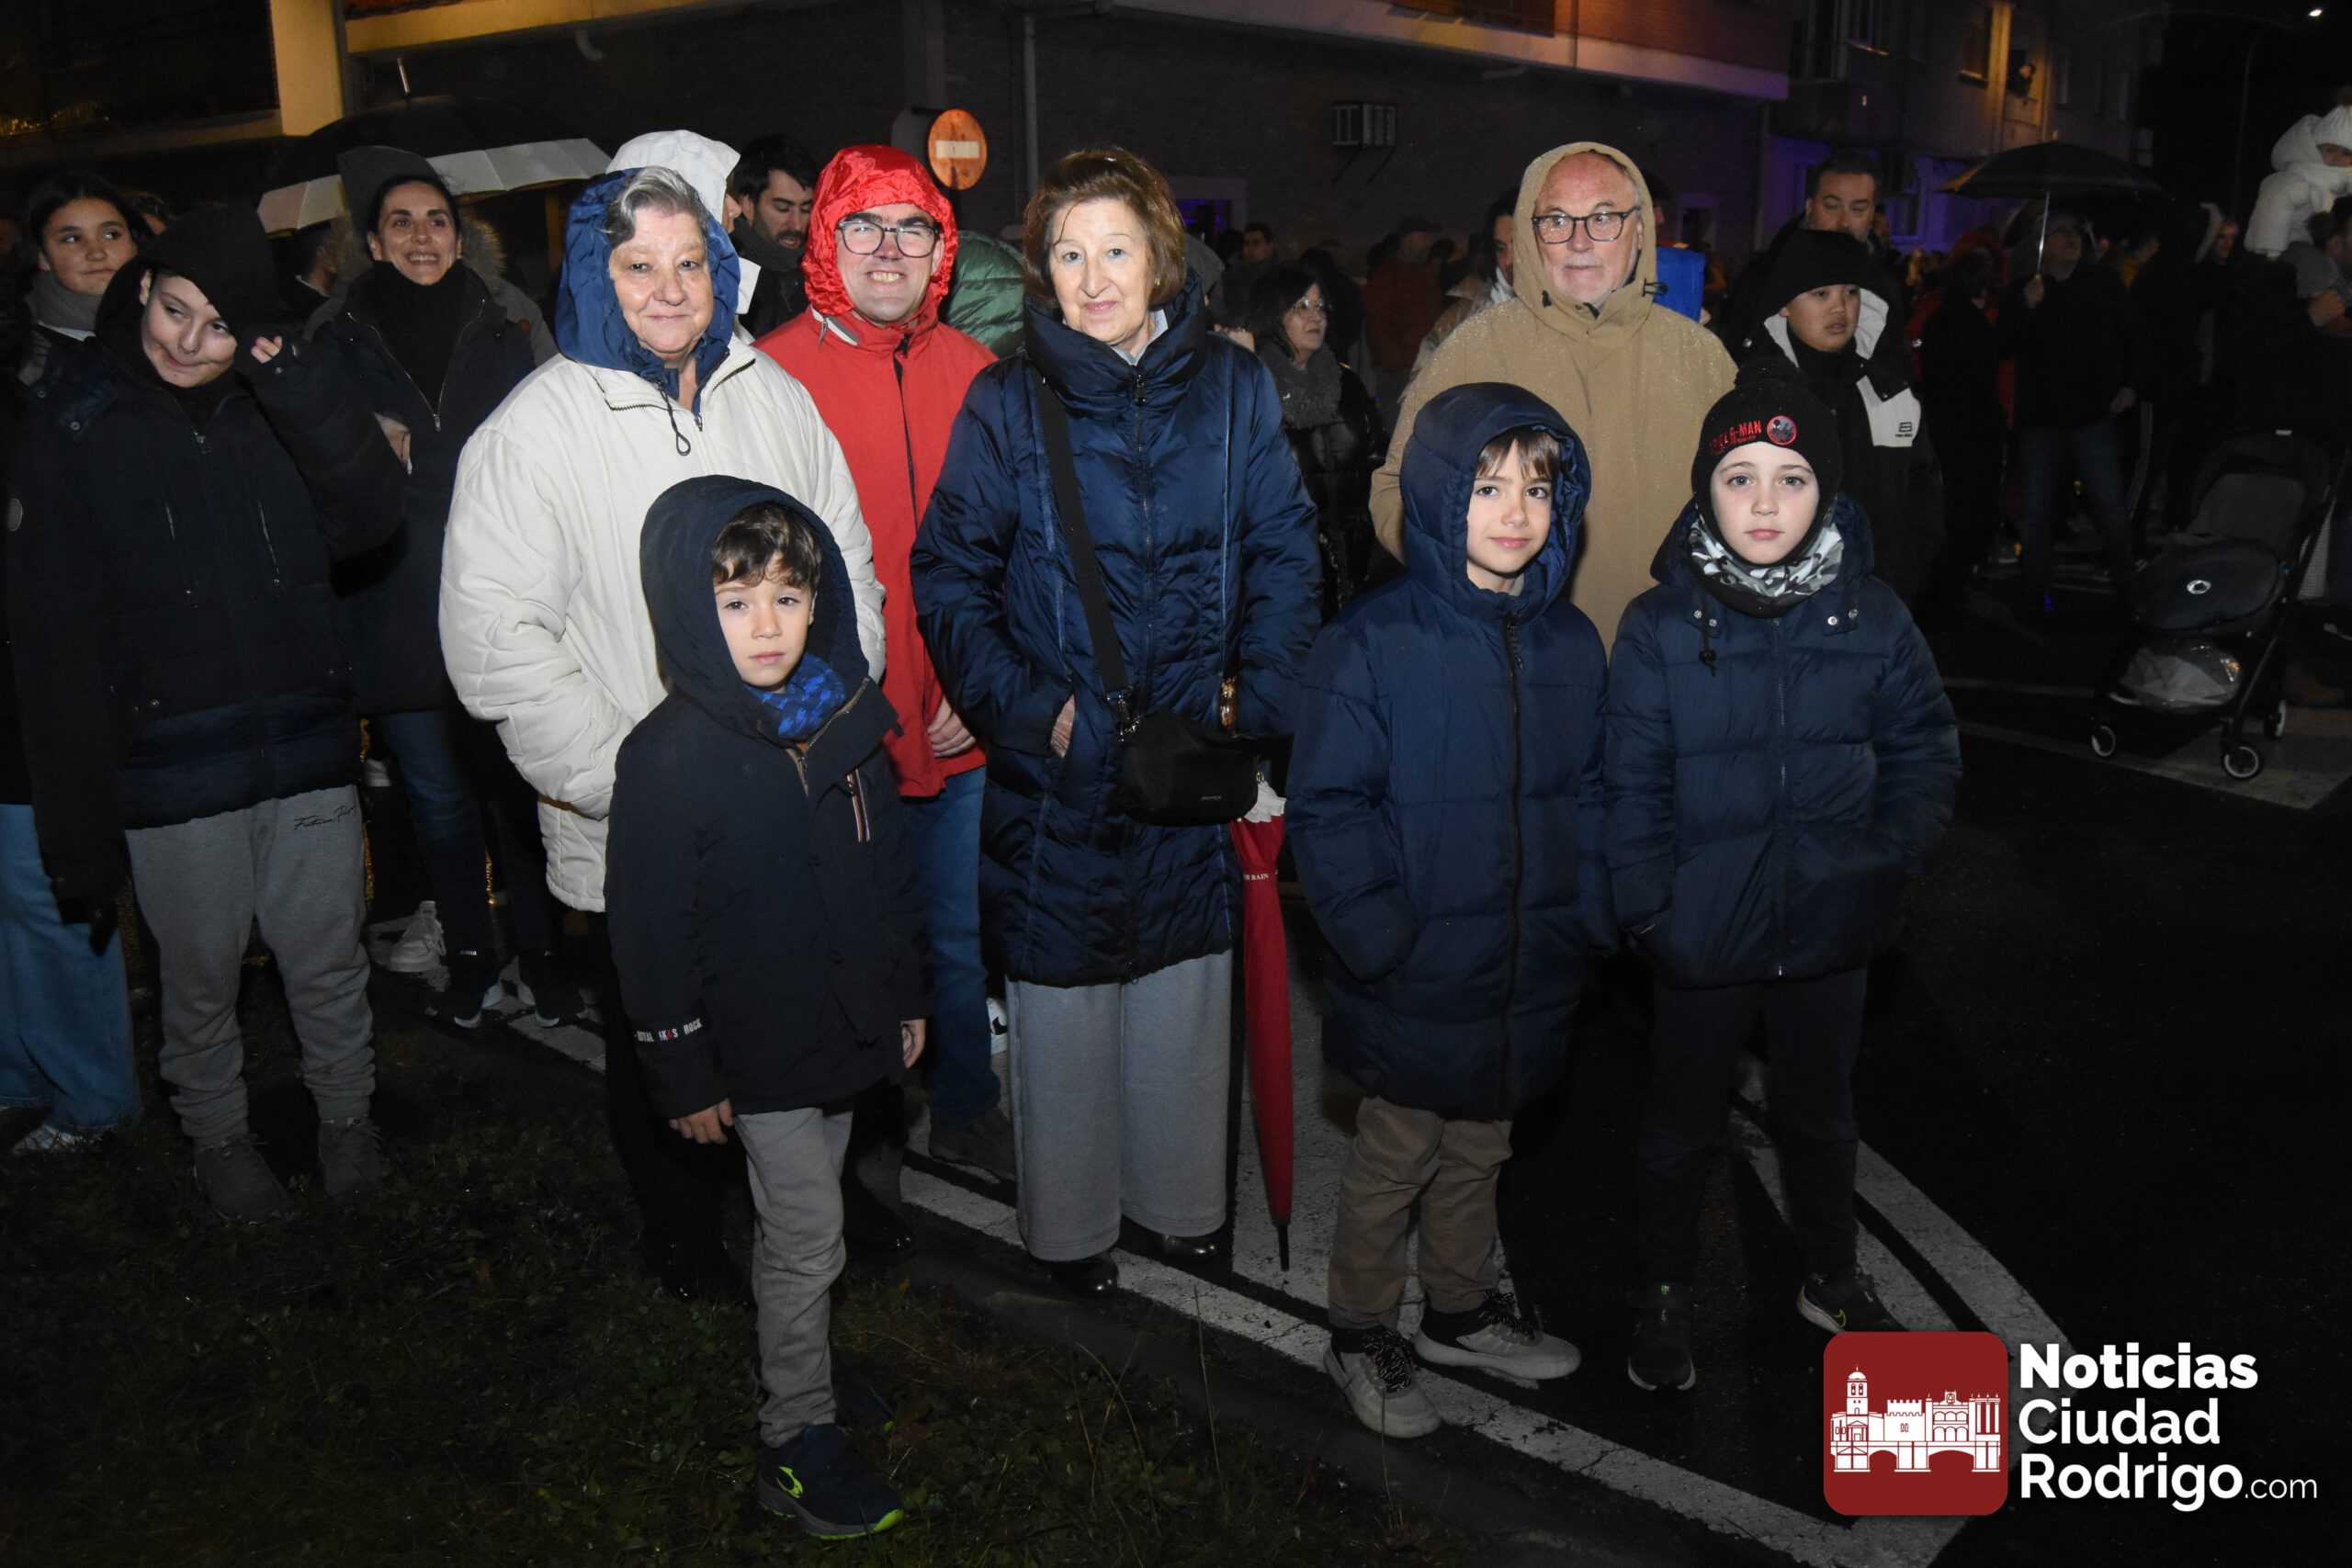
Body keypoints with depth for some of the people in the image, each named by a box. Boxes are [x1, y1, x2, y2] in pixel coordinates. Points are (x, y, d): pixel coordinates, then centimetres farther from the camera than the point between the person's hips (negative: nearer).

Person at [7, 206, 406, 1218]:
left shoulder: (274, 409, 3)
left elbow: (371, 517, -11)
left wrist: (295, 381, -19)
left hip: (307, 751, 2)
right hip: (172, 771, -2)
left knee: (330, 963, 13)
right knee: (201, 978, 13)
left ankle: (346, 1114, 35)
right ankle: (218, 1136, 36)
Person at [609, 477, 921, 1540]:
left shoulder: (846, 721, -1)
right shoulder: (668, 757, -19)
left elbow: (890, 870, 10)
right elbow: (651, 933, -15)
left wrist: (907, 994, 14)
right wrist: (682, 1075, -12)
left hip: (848, 1025, 6)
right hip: (759, 1049, -5)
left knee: (797, 1226, 22)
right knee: (806, 1238, 3)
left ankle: (793, 1363, 43)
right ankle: (796, 1443, 19)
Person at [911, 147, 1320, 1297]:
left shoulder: (1234, 389, 1)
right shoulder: (1006, 403, -4)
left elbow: (1284, 555, 4)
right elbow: (949, 577, -3)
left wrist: (1258, 698, -6)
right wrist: (1027, 707, -12)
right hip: (1056, 769, -2)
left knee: (1185, 992, 15)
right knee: (1062, 1005, 9)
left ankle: (1181, 1199, 36)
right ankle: (1067, 1224, 29)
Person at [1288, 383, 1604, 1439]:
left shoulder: (1571, 645, 3)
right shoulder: (1370, 646, -15)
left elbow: (1588, 793, 11)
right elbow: (1326, 808, -14)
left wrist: (1591, 914, 0)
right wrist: (1376, 934, -20)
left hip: (1527, 975, 5)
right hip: (1414, 983, -5)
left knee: (1479, 1150, 22)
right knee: (1393, 1160, 12)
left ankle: (1462, 1311, 44)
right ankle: (1361, 1335, 34)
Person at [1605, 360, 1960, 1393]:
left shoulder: (1871, 618, -7)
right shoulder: (1661, 627, -13)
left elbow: (1924, 749, 2)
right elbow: (1632, 785, -10)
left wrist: (1890, 863, -8)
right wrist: (1647, 908, -13)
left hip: (1829, 928, 2)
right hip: (1703, 934, -2)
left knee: (1820, 1113, 23)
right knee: (1684, 1125, 17)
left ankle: (1831, 1277, 47)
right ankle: (1663, 1293, 38)